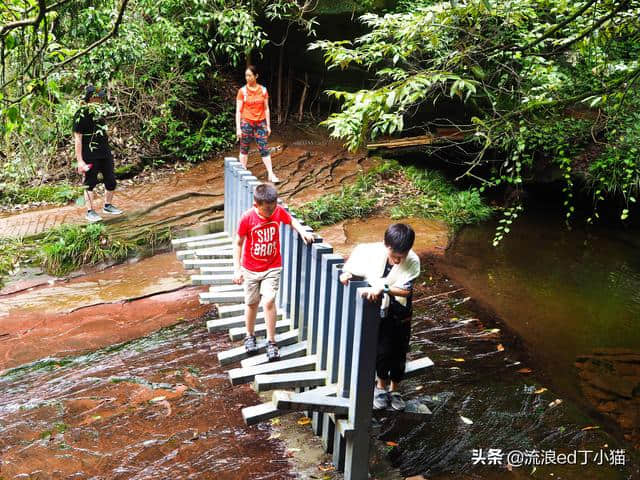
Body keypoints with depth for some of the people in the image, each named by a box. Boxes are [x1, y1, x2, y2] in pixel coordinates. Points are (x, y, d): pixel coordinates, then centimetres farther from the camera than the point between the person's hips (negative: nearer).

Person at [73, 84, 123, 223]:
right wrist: (80, 161, -17)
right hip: (90, 156, -8)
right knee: (90, 184, 3)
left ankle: (108, 206, 29)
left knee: (111, 182, 11)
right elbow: (77, 138, -14)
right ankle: (90, 211, 13)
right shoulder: (81, 114, -12)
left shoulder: (98, 111, 12)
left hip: (105, 154, 8)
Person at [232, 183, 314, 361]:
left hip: (273, 267, 0)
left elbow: (291, 220, 9)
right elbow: (239, 244, -9)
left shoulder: (279, 211, -14)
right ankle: (250, 336, 36)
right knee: (252, 303, 13)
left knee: (269, 300, -13)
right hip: (251, 269, 0)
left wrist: (303, 232, -10)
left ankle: (271, 342, 1)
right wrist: (237, 270, -10)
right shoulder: (247, 218, -20)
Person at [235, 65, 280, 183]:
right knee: (244, 149, 6)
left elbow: (266, 109, 8)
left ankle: (271, 174, 1)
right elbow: (238, 111, -3)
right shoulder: (242, 91, -3)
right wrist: (238, 128, -8)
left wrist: (268, 126, 5)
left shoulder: (263, 90, 3)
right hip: (246, 123, -1)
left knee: (264, 149, -1)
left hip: (260, 123, 1)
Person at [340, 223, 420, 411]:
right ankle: (381, 386, 28)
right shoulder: (371, 251, -19)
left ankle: (395, 390, 35)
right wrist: (346, 271, -14)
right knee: (383, 351, 0)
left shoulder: (413, 262, -24)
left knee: (399, 353, 11)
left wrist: (382, 288, -45)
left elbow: (405, 290, -31)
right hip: (379, 311, 0)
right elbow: (357, 251, 2)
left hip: (400, 314, 0)